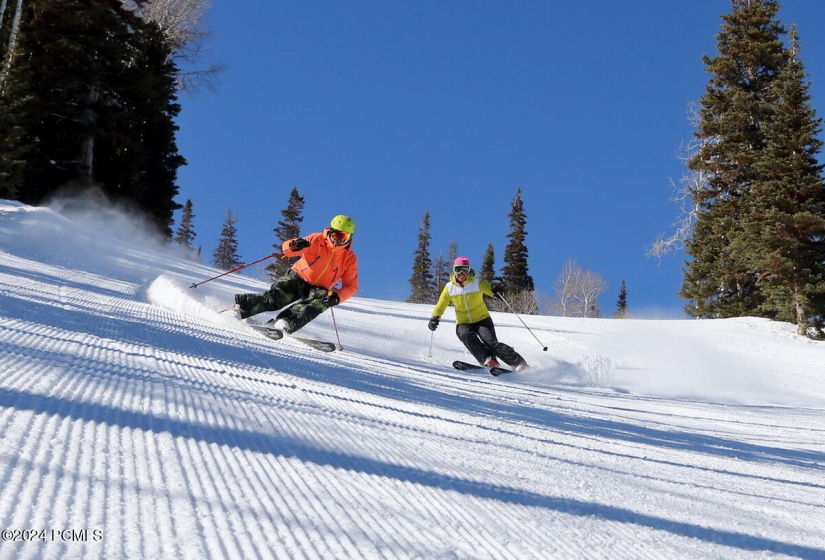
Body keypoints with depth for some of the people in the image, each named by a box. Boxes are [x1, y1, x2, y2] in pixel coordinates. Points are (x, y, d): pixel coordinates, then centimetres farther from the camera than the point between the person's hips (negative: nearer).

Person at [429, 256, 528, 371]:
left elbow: (488, 288, -24)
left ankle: (518, 362, -18)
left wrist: (495, 291, -48)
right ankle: (487, 359, -36)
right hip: (463, 323, 2)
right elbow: (440, 304, 7)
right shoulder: (449, 287, 0)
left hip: (482, 320, -2)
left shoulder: (477, 282, -7)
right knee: (467, 336, -31)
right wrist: (435, 317, -10)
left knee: (491, 342, -21)